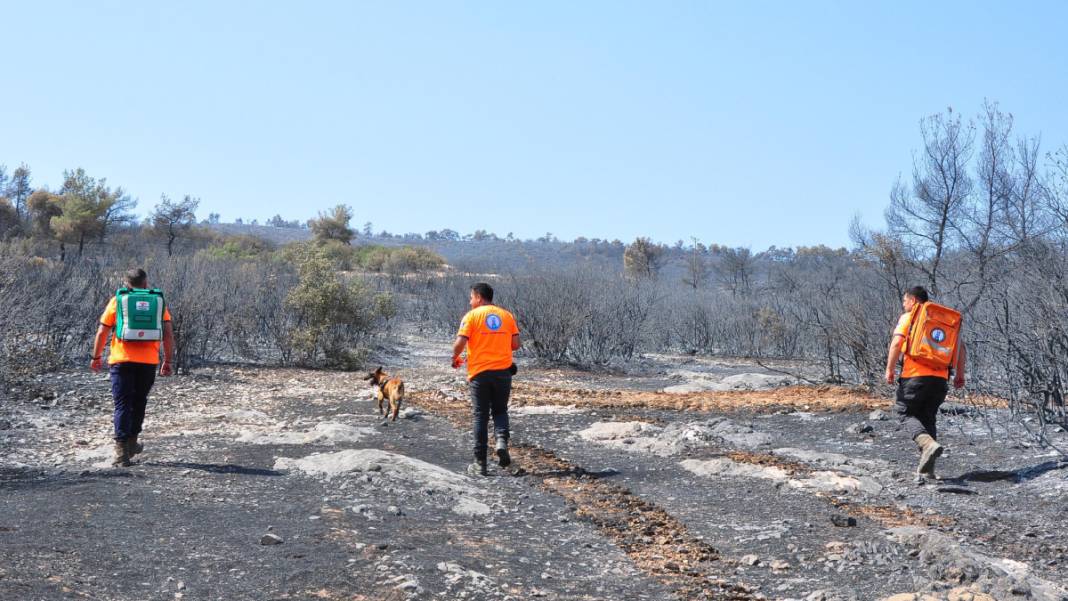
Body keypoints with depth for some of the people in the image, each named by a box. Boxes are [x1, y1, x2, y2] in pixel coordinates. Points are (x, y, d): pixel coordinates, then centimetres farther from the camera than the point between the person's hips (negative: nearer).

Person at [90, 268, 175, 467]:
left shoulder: (117, 301, 3)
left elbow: (102, 332, 2)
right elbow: (168, 335, 1)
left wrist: (96, 357, 14)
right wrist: (168, 361, 9)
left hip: (121, 360, -1)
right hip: (148, 361, 1)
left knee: (122, 405, 0)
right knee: (139, 402, 20)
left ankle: (122, 451, -8)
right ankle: (131, 443, 31)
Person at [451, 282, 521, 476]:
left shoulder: (472, 316, -4)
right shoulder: (507, 316, 6)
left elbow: (460, 342, -14)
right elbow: (516, 344, 4)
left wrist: (455, 357, 6)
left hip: (480, 372, -2)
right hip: (503, 371, 2)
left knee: (480, 416, 6)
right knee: (500, 411, 18)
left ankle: (480, 464, 7)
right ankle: (502, 440, -12)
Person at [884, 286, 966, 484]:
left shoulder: (908, 318, 2)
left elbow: (897, 342, -14)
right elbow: (961, 346, 16)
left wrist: (889, 369, -7)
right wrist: (959, 374, 20)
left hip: (915, 375, -5)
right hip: (940, 378, 5)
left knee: (904, 412, 8)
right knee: (928, 418, 15)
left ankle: (929, 444, -20)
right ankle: (927, 469, 11)